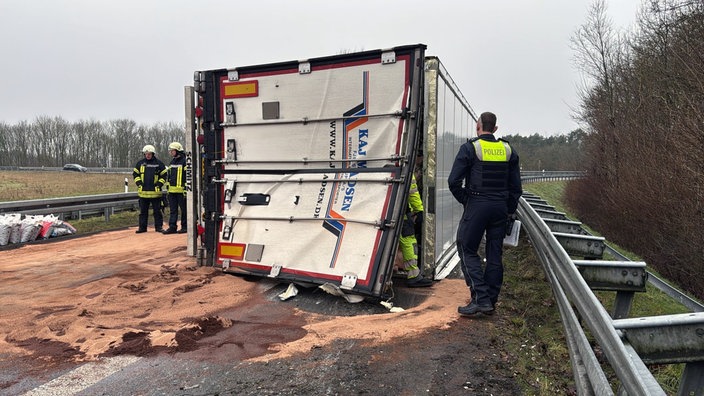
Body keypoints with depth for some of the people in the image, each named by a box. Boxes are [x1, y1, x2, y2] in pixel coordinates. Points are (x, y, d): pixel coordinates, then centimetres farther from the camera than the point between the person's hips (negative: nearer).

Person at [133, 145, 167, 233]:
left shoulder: (158, 163, 0)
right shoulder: (140, 163, 8)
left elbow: (164, 175, 3)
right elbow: (135, 174, 15)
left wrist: (159, 184, -7)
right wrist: (139, 183, 2)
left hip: (155, 192, -3)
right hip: (143, 191, 3)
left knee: (157, 211, 4)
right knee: (143, 211, 9)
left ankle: (159, 226, 12)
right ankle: (142, 227, 16)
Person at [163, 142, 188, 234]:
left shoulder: (184, 161, -7)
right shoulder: (172, 162, 17)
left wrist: (186, 189, -15)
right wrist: (168, 188, 19)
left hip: (181, 191, -7)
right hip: (172, 190, 8)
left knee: (184, 209, 3)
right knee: (172, 210, 7)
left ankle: (185, 227, 11)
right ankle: (172, 227, 10)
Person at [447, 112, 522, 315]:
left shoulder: (470, 148, -5)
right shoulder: (508, 150, 9)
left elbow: (454, 181, -10)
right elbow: (516, 185, 11)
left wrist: (465, 200, 4)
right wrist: (510, 210, 19)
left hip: (477, 207, -5)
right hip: (500, 208, 5)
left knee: (468, 251, 3)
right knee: (495, 255, 10)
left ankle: (481, 299, -5)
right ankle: (491, 301, 17)